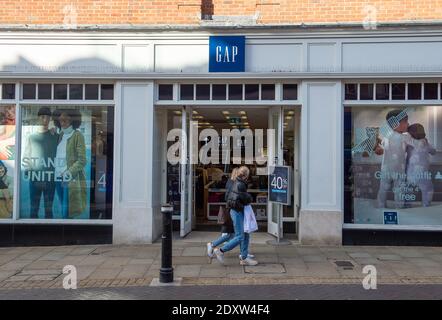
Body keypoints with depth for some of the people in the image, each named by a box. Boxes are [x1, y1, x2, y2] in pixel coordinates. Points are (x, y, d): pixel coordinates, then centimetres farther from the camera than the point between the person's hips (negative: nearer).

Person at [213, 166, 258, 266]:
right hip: (237, 212, -10)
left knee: (245, 235, 11)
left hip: (238, 211, 10)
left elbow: (227, 196, 17)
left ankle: (244, 258, 16)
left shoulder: (235, 183, 10)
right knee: (239, 237, -5)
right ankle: (220, 251, 3)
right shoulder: (240, 185, -18)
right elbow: (248, 199, -16)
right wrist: (249, 199, 6)